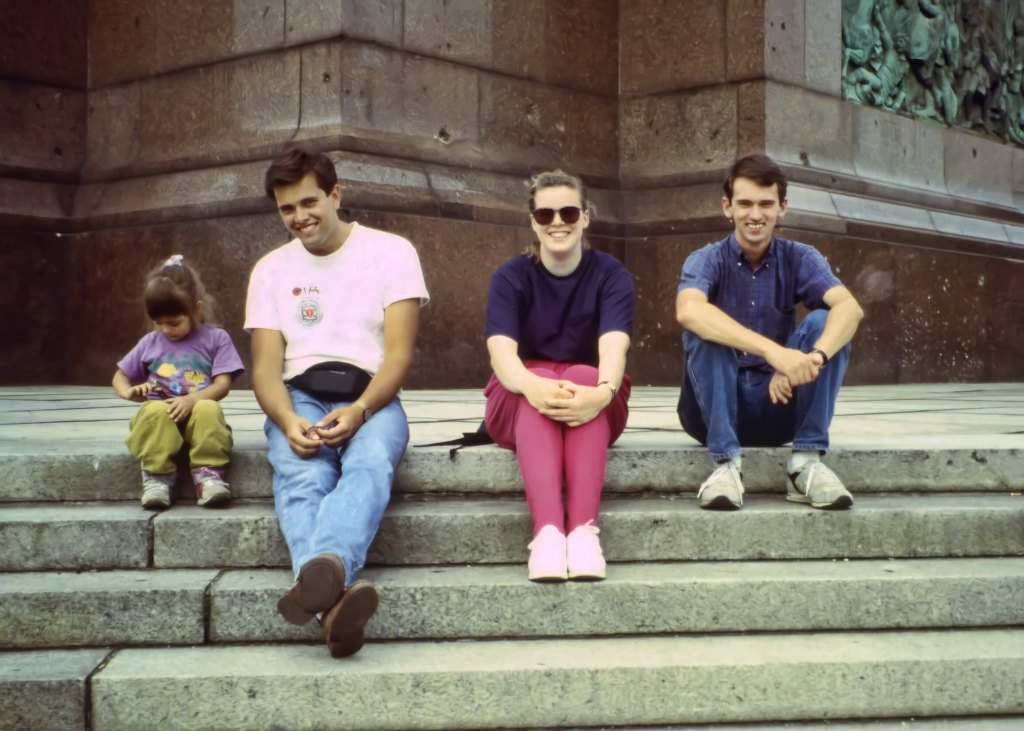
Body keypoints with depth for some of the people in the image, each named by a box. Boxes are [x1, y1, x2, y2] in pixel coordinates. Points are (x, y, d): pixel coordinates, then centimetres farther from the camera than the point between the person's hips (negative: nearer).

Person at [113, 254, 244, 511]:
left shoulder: (215, 338, 6)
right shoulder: (150, 342, 14)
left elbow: (223, 385, -4)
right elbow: (120, 377, 21)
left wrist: (191, 399, -23)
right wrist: (130, 392, -4)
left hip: (196, 414, -1)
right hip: (159, 417, 1)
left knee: (209, 409, -37)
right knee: (155, 411, -35)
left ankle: (208, 474, -30)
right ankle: (157, 477, -30)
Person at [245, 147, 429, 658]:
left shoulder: (391, 252, 6)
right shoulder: (271, 270, 15)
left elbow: (400, 353, -2)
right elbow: (265, 367, 6)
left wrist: (359, 411, -22)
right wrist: (287, 420, -18)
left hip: (371, 397, -1)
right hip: (298, 399, 2)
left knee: (369, 465, -38)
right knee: (303, 479, -34)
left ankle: (322, 569, -66)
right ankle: (334, 596, -61)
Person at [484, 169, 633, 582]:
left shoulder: (611, 275, -4)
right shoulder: (510, 278, -4)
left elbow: (613, 346, -23)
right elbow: (502, 351, -22)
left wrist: (602, 391, -47)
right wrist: (534, 387, -46)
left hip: (593, 401, 0)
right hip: (519, 405, 0)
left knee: (582, 375, -33)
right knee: (538, 382, -34)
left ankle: (584, 530, -50)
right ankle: (547, 531, -54)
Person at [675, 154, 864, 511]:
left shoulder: (800, 259, -2)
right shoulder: (707, 260, -8)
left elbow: (850, 308, -22)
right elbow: (688, 311, -33)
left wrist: (814, 357, -43)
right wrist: (772, 351, -46)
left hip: (779, 405, 2)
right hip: (715, 409, -2)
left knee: (824, 321, -19)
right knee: (704, 329, -27)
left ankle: (806, 463, -21)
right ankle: (726, 464, -28)